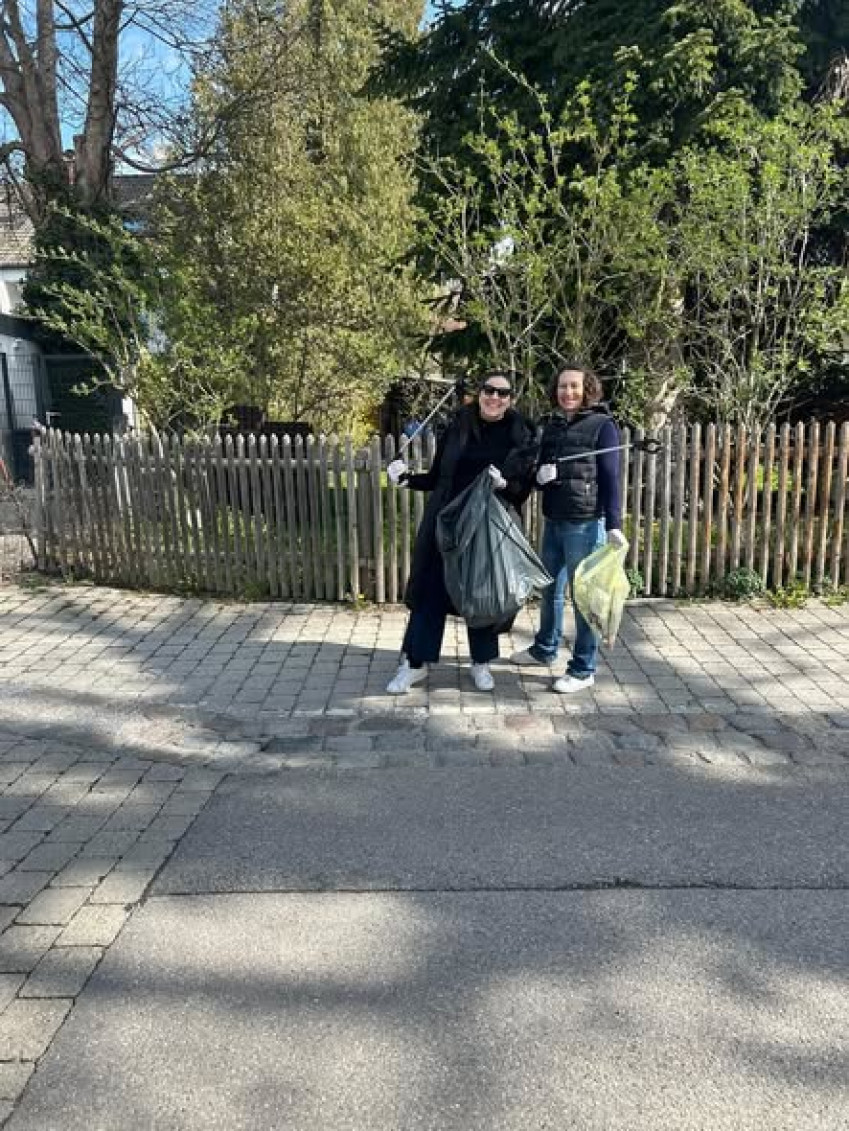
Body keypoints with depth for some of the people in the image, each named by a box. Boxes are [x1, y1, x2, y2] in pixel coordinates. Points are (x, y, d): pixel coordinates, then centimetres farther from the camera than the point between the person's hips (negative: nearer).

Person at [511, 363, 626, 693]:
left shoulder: (602, 425, -7)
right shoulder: (551, 425, 11)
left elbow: (610, 479, -10)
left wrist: (614, 524, -16)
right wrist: (539, 475, -7)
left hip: (585, 524, -6)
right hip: (553, 521, 7)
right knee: (550, 589, 19)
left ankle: (583, 669, 13)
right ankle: (545, 649, 39)